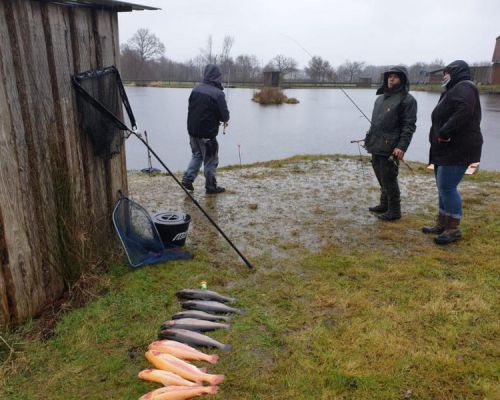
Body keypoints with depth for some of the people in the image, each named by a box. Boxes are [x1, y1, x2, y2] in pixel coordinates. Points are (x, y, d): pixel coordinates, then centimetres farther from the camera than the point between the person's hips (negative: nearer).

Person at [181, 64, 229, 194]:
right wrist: (224, 120, 9)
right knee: (210, 160, 9)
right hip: (207, 133, -6)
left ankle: (187, 179, 15)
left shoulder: (196, 89, 1)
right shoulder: (218, 93, -17)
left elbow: (191, 108, 11)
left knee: (196, 155, 24)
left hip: (192, 130, 6)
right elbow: (225, 115, -16)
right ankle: (211, 187, 19)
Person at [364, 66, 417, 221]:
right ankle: (384, 205, 30)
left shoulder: (407, 99, -8)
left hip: (390, 148, -8)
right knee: (381, 178, 16)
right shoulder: (381, 97, 17)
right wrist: (370, 138, 21)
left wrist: (402, 146, -22)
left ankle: (394, 211, 7)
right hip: (376, 146, 8)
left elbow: (409, 126, -13)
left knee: (389, 180, -4)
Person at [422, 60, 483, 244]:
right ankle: (442, 224, 22)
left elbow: (464, 111, -28)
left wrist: (444, 133, -26)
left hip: (458, 149, -10)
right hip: (445, 148, 10)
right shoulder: (452, 91, 22)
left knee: (447, 187, -9)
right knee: (443, 187, 13)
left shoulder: (464, 87, -10)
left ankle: (453, 229, 0)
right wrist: (440, 136, 3)